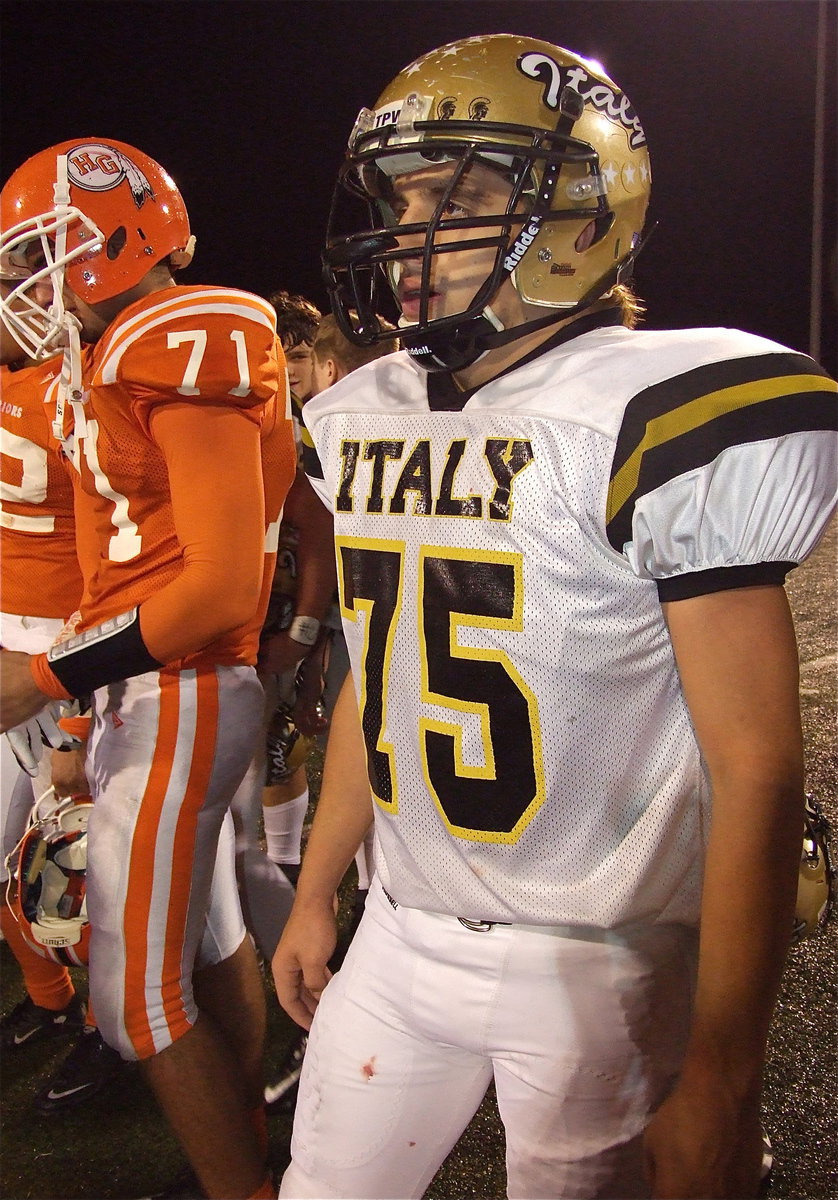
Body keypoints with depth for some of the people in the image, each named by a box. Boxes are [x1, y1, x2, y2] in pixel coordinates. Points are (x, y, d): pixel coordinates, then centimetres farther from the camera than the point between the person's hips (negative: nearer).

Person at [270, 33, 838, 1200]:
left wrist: (721, 1085, -16)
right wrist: (317, 893, 18)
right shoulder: (367, 417, 4)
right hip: (404, 938, 6)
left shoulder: (651, 421, -17)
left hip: (600, 965, -6)